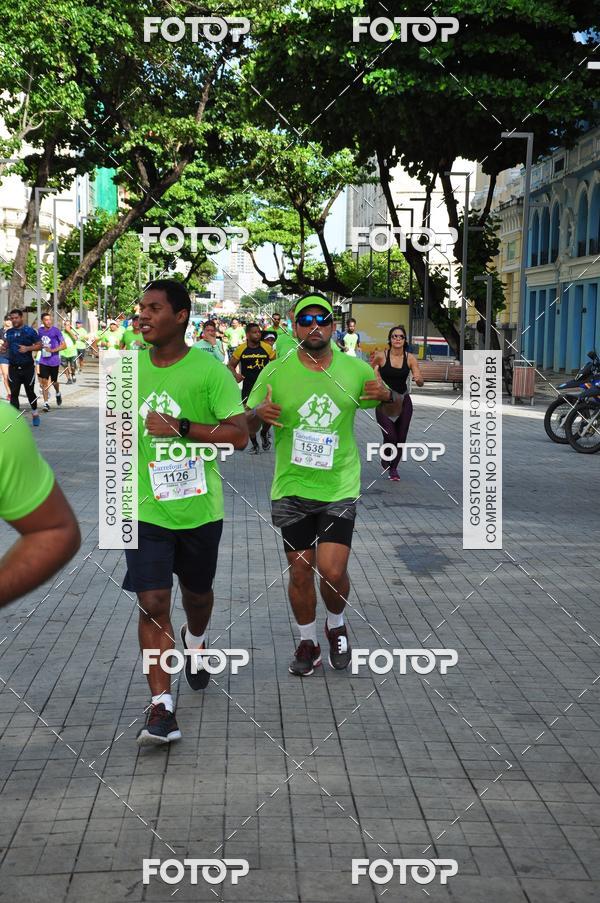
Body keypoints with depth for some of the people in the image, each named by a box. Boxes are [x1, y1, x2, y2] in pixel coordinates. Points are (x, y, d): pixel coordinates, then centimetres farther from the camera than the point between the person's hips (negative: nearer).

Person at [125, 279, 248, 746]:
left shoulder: (210, 370, -10)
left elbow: (239, 434, -16)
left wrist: (179, 427, -22)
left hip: (199, 509, -1)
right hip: (147, 510, 1)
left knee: (197, 593, 20)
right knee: (152, 603, -9)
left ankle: (195, 640, 55)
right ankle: (162, 709, -8)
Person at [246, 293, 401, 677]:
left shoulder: (356, 369, -1)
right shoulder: (275, 372, -3)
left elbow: (395, 414, 11)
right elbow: (243, 427, 3)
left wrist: (389, 396, -13)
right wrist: (257, 414, -21)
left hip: (339, 488, -1)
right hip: (291, 489, 1)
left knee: (332, 571, -10)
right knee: (300, 572, 7)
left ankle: (337, 626, 22)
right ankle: (308, 642, 29)